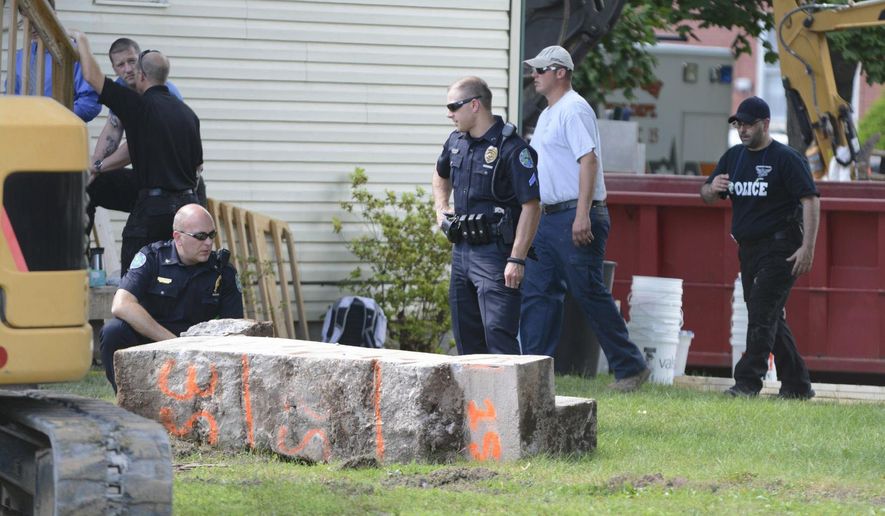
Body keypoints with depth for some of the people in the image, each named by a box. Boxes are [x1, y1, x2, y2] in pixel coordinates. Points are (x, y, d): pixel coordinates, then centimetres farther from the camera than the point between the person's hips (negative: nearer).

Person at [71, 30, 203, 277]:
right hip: (187, 202, 6)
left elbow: (92, 76, -5)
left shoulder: (140, 105, -8)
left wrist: (82, 41, 10)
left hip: (152, 206, -6)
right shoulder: (188, 113, 11)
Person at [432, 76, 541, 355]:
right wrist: (441, 209, 15)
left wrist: (516, 260, -21)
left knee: (498, 332, -15)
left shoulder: (512, 148, -15)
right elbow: (441, 176, 34)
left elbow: (531, 207, -17)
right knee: (465, 333, 12)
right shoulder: (456, 142, 10)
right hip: (461, 248, 8)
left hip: (494, 252, -8)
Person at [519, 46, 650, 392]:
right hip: (550, 217, 10)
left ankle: (630, 368, 1)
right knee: (537, 292, 5)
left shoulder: (574, 110, -12)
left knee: (589, 294, -7)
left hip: (578, 218, -10)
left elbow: (588, 159, -21)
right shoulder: (547, 114, 20)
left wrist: (582, 215, -28)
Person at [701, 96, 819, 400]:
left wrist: (808, 247, -22)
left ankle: (748, 382, -19)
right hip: (748, 248, 8)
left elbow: (810, 200, -13)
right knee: (770, 318, 11)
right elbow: (707, 197, 15)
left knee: (762, 313, -15)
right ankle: (796, 385, 18)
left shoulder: (786, 158, -8)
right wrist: (712, 188, -11)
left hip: (780, 249, -8)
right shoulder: (733, 157, 13)